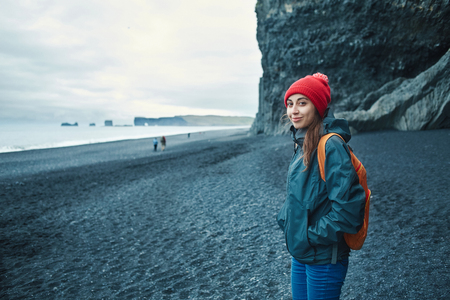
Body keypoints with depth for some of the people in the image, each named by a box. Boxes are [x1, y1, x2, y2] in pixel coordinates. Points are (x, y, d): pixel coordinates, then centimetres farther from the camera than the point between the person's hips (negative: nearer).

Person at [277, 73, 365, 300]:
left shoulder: (331, 147, -21)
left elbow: (348, 206, -26)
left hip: (324, 258, -8)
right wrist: (284, 219, 5)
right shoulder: (302, 145, 6)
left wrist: (313, 236, -17)